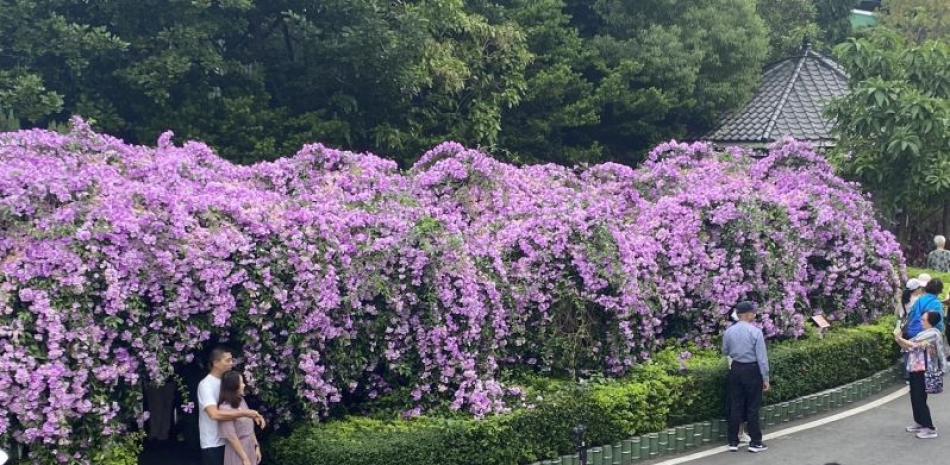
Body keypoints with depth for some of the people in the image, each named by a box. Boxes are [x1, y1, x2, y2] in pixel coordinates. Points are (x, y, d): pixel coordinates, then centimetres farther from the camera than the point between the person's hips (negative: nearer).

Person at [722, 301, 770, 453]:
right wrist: (765, 378, -8)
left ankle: (733, 442, 13)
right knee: (753, 407, 5)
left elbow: (725, 352, 14)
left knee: (736, 406, 10)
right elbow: (762, 357, -14)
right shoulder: (755, 332, -15)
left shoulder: (729, 331, -1)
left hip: (736, 369, 4)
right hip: (752, 370, -4)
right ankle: (755, 442, 10)